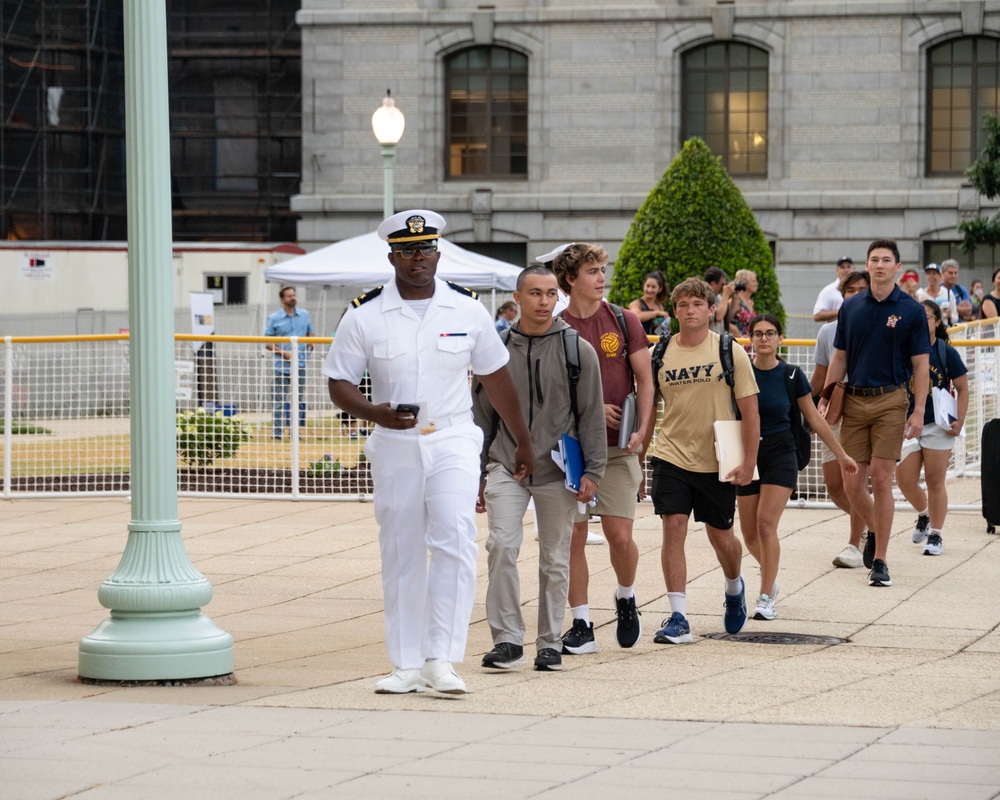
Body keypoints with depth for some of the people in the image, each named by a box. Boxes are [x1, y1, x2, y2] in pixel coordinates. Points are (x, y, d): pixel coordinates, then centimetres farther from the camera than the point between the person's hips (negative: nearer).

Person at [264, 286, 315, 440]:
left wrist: (310, 347, -1)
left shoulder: (304, 315, 8)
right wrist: (284, 352, -14)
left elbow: (310, 334, 19)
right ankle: (277, 431, 2)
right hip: (282, 366, -3)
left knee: (299, 399, 6)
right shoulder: (274, 319, -2)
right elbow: (267, 343, -3)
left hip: (300, 364, 3)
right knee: (280, 399, -2)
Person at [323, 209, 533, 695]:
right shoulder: (364, 316, -1)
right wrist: (374, 412, -20)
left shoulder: (467, 310, 4)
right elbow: (339, 383, 1)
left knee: (454, 541, -17)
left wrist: (523, 443, 20)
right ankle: (408, 665, 14)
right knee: (401, 557, 5)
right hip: (394, 448, 1)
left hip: (453, 441, 0)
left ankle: (441, 659, -16)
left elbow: (495, 378, 14)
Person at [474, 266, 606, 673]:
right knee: (502, 546, -16)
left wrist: (592, 471, -4)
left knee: (555, 560, 6)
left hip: (557, 471, 0)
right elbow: (482, 416, 11)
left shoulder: (577, 350, 0)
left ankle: (550, 644, 17)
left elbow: (591, 414, 2)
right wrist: (476, 474, 10)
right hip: (506, 467, 0)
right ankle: (507, 638, -11)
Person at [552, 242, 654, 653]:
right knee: (573, 535, -1)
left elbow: (645, 380, 4)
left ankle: (626, 597, 22)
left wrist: (640, 430, -10)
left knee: (620, 536, -7)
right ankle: (581, 624, 7)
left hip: (617, 448, 0)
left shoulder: (624, 321, 4)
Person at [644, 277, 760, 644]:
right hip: (672, 457, 1)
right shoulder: (661, 354, 1)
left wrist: (749, 461, -10)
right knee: (673, 527, -12)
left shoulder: (730, 352, -5)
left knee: (720, 536, 10)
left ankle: (734, 586, 44)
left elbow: (749, 408, -4)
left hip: (718, 461, -1)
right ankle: (678, 618, -11)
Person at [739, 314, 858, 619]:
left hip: (780, 455, -2)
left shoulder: (791, 375, -3)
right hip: (747, 455, 2)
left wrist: (841, 454, 12)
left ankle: (767, 599, -12)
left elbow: (814, 418, 8)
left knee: (766, 523, -16)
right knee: (749, 533, 6)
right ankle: (769, 571, 39)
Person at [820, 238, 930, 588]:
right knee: (852, 484, 1)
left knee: (881, 480, -7)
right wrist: (824, 399, 5)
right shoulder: (851, 307, 8)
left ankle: (879, 561, 0)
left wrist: (918, 411, -10)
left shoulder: (911, 310, -1)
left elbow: (920, 364, -2)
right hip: (854, 402, 3)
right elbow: (840, 358, 13)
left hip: (890, 402, -3)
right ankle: (874, 531, 30)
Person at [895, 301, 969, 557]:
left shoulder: (946, 352, -5)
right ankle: (923, 515, 31)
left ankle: (936, 535, 14)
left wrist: (959, 421, -8)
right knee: (905, 481, 1)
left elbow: (962, 388, 1)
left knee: (935, 482, 3)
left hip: (938, 426, -2)